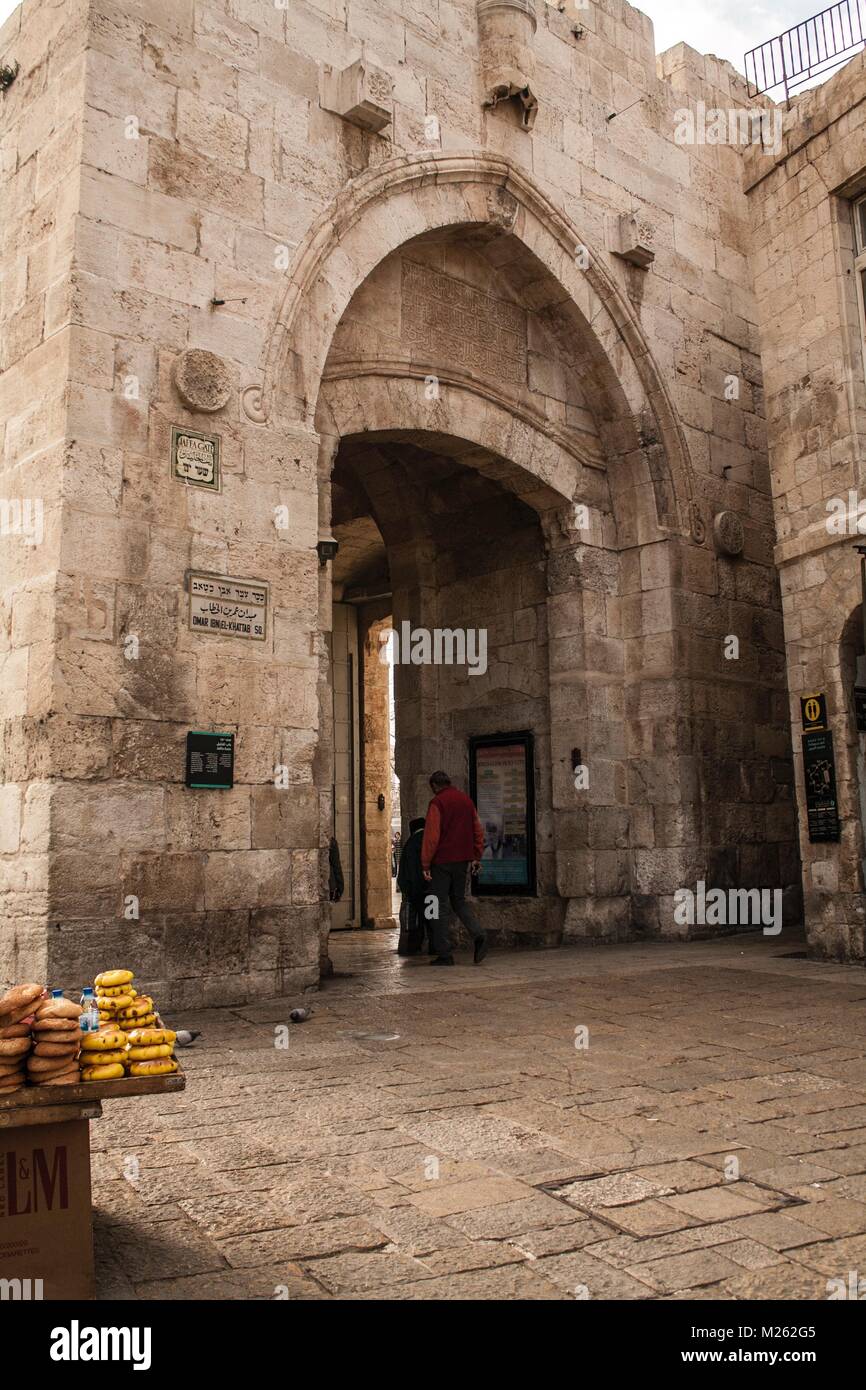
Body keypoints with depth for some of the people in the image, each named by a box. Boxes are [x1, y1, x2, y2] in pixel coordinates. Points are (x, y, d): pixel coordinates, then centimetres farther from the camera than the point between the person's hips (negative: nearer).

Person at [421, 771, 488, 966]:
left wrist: (425, 864, -12)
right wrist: (476, 857, 17)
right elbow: (478, 830, 13)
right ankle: (478, 935, -5)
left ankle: (444, 954, 1)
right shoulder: (466, 800, 11)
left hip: (442, 861, -6)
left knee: (440, 906, 2)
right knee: (460, 900, 17)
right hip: (463, 861, 6)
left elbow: (431, 835, -14)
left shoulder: (437, 803, -9)